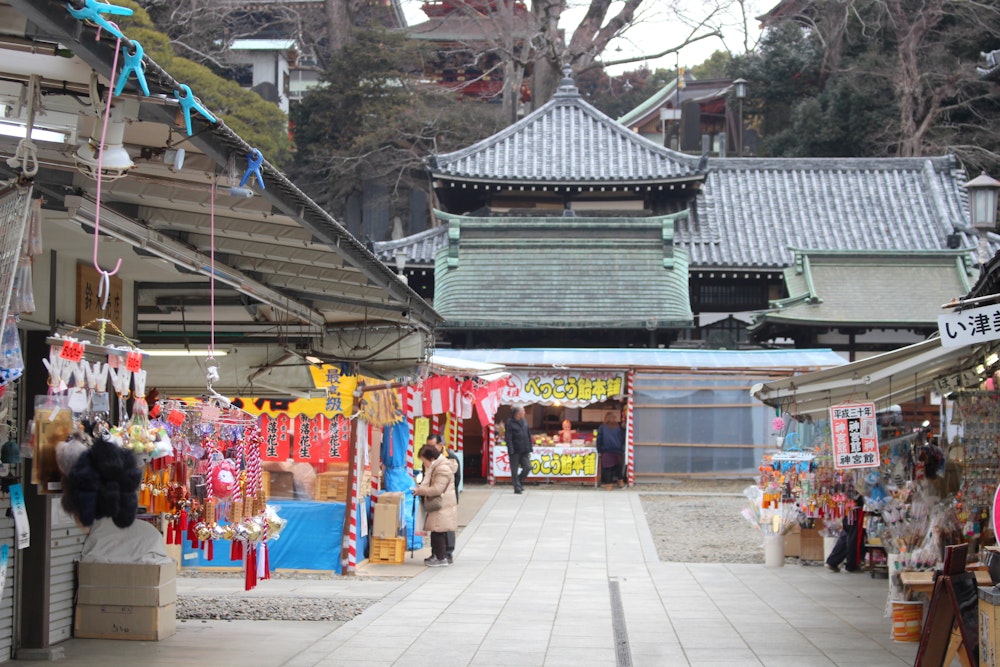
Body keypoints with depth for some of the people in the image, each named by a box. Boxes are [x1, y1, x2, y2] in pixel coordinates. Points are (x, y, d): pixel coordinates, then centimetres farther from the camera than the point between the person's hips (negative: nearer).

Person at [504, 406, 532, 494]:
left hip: (524, 451, 5)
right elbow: (508, 438, -10)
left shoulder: (524, 421, 13)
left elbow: (528, 436, 16)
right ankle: (517, 487, 8)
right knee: (514, 470, 0)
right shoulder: (510, 423, -6)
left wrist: (529, 449, 10)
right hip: (515, 451, -5)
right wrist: (511, 451, -17)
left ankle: (520, 481, 22)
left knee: (527, 467, 0)